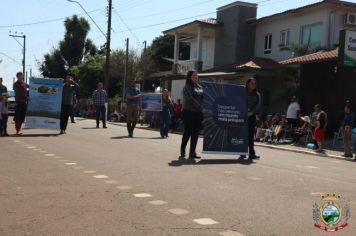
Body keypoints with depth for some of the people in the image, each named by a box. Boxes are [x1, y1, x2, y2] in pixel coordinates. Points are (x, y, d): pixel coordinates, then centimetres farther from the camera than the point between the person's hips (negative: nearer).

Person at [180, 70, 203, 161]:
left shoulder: (200, 87, 17)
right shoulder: (187, 87, -2)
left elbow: (203, 97, 15)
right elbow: (191, 99, -14)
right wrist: (201, 107, -21)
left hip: (198, 113, 6)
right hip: (188, 112, -6)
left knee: (196, 133, 4)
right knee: (188, 132, -4)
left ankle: (192, 152, 9)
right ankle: (182, 152, 9)